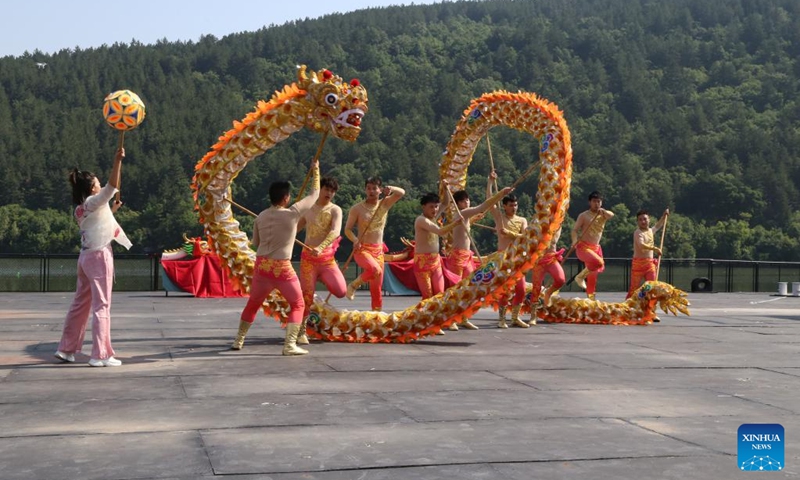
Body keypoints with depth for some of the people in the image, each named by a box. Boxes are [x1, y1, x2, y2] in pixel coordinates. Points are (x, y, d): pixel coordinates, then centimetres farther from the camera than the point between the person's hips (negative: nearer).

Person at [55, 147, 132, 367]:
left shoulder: (80, 209, 13)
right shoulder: (94, 202, -11)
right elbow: (112, 187, -27)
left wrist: (111, 211, 21)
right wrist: (117, 161, -32)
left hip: (86, 256, 9)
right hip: (99, 256, -9)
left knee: (81, 303, 16)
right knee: (101, 305, -6)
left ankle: (66, 349, 23)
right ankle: (100, 355, -6)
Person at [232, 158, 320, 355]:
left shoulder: (261, 217, 4)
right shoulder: (292, 214, -9)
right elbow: (314, 194, 2)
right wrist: (315, 171, 13)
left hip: (261, 265, 5)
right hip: (282, 268, -5)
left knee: (253, 303, 22)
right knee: (298, 304, 9)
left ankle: (238, 341, 31)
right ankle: (290, 345, -4)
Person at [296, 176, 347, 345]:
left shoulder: (335, 210, -3)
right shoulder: (308, 207, 9)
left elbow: (335, 231, -21)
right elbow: (295, 227, 25)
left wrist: (321, 248, -36)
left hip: (326, 257, -1)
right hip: (308, 256, 1)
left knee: (341, 291, -14)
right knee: (307, 294, -4)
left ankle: (322, 278, 19)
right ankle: (302, 331, 7)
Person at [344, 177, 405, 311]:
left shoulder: (385, 204, 5)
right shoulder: (357, 208, -4)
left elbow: (401, 192, -4)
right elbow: (347, 229, -3)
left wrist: (391, 189, -25)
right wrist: (355, 240, -22)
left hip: (378, 251, 4)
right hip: (362, 249, -4)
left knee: (377, 288, 6)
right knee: (375, 270, -33)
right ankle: (354, 285, -8)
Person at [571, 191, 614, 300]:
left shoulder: (603, 214, 10)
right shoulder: (583, 216, -3)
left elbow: (611, 215, -12)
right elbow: (575, 230, -8)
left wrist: (603, 211, -33)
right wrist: (575, 242, -26)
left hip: (596, 248, 6)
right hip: (583, 247, -6)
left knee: (593, 274, 9)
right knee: (598, 262, -29)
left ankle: (590, 297, 21)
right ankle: (580, 276, -8)